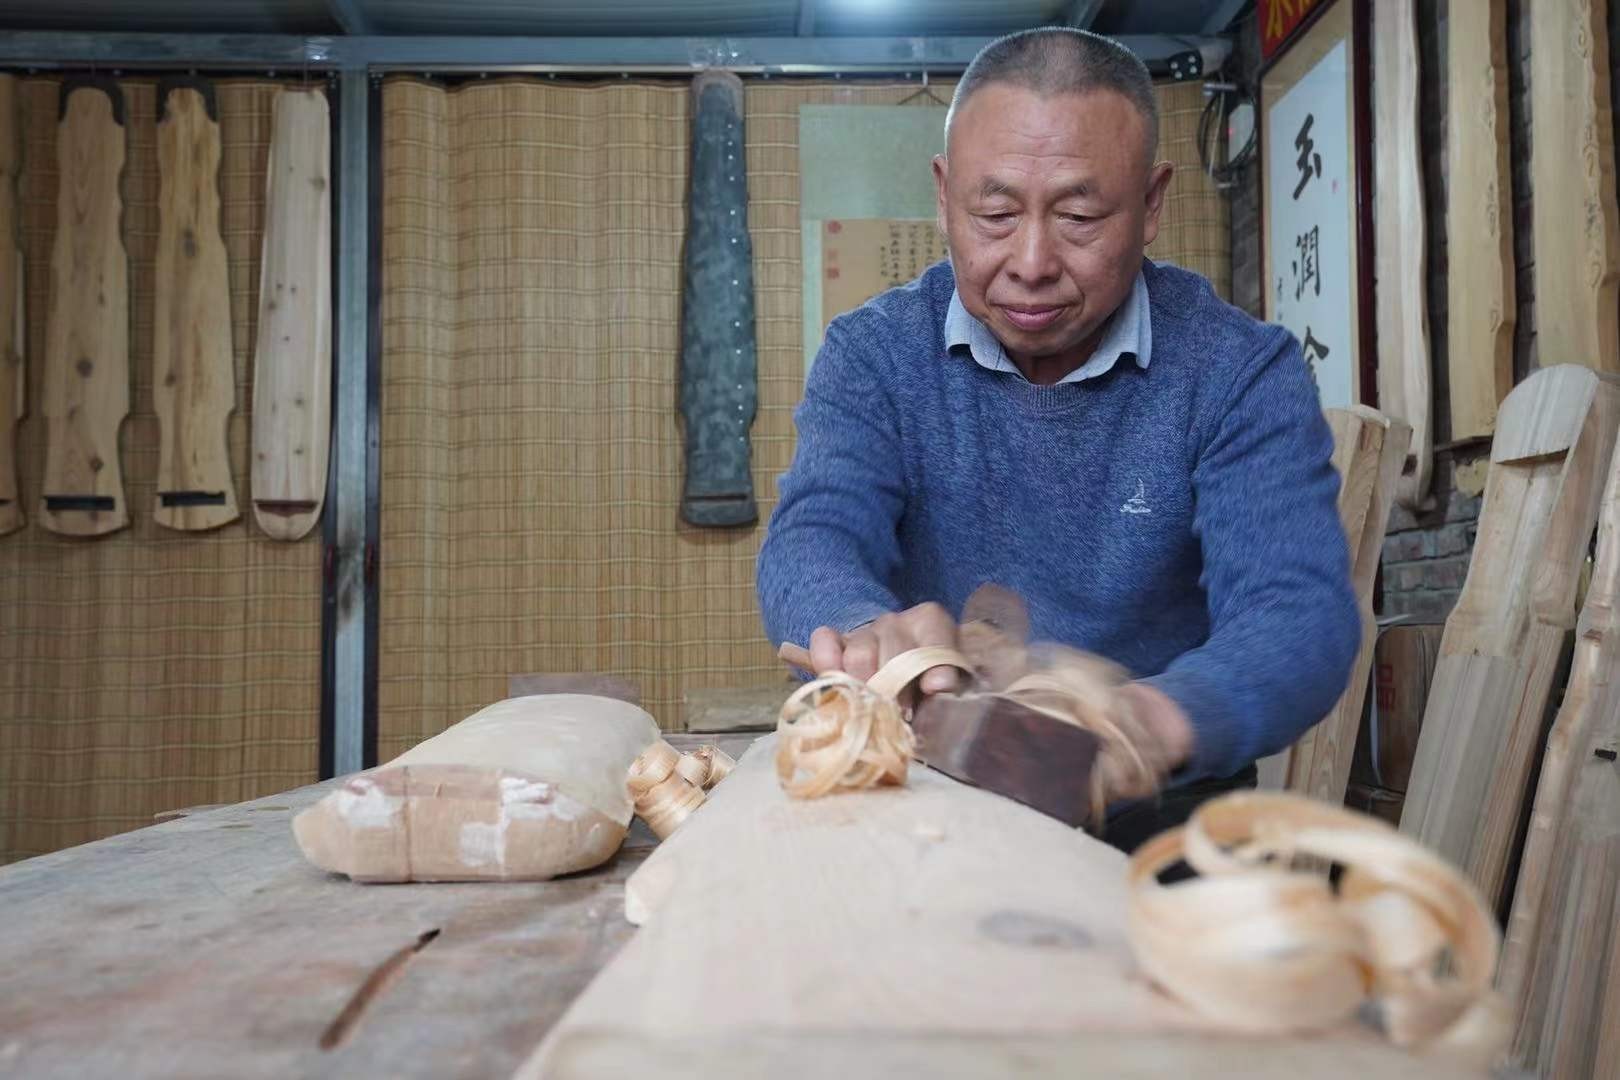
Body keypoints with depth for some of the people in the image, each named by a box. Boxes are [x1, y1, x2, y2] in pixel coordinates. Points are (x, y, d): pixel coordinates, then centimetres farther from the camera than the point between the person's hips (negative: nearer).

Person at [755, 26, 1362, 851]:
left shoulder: (1241, 372, -6)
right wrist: (867, 630, -41)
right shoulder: (873, 352, -2)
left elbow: (1298, 607, -18)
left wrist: (1159, 718, -41)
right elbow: (813, 537, -16)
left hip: (1158, 814, 0)